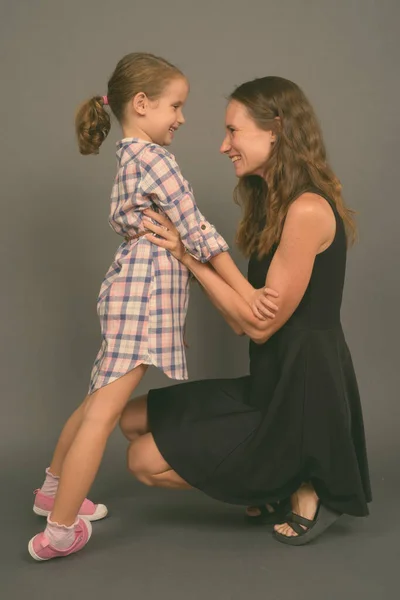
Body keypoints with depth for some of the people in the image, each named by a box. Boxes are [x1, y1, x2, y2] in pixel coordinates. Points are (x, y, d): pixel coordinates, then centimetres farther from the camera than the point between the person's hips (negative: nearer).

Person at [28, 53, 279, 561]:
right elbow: (196, 232, -15)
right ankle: (60, 532, -1)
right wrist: (244, 291, -12)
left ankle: (53, 490, 35)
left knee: (100, 401, 20)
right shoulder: (152, 156, -12)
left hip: (133, 286, 10)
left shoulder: (129, 157, 18)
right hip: (144, 292, -10)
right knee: (105, 410, -7)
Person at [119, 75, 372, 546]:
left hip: (302, 397, -9)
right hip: (271, 386, 10)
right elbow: (241, 321, 7)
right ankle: (281, 485, 13)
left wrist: (190, 257, -13)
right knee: (133, 419, 9)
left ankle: (301, 492, 3)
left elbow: (261, 325, -17)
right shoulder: (274, 205, 10)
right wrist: (185, 252, 3)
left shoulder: (308, 210, -20)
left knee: (147, 461, -8)